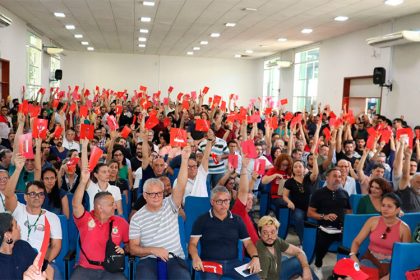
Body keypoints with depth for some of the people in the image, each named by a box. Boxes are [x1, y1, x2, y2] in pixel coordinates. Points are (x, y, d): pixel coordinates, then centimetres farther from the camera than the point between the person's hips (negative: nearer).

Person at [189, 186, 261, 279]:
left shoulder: (237, 220, 12)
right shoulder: (202, 220, 4)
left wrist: (255, 257, -8)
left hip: (233, 262, 3)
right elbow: (192, 243, 0)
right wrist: (195, 257, -21)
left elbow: (248, 243, 12)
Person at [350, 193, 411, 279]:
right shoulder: (373, 221, -1)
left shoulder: (404, 228, -5)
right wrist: (353, 255, -16)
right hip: (370, 259, 0)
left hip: (391, 264, 0)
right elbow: (357, 241, 2)